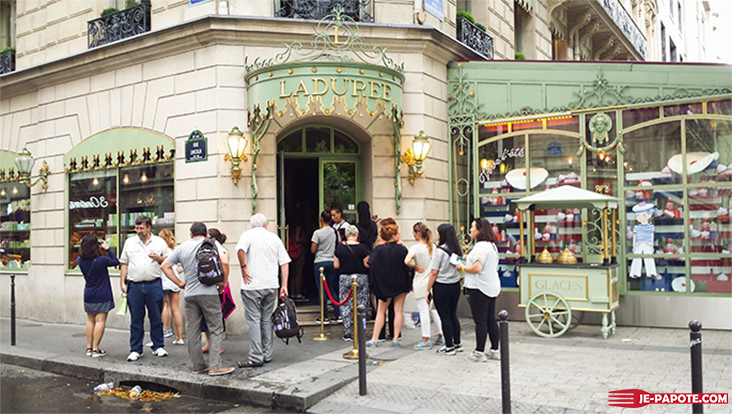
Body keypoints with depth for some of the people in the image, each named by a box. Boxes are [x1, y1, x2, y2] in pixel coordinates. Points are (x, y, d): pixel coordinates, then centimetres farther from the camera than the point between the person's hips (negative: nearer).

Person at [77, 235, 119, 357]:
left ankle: (89, 348, 16)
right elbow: (116, 261, -3)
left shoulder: (80, 260, -4)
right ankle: (96, 349, -3)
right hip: (102, 295, -5)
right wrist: (107, 249, 3)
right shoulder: (101, 260, -17)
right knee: (100, 320, -2)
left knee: (90, 321, 14)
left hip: (88, 295, 5)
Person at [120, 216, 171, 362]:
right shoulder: (129, 242, 11)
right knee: (136, 319, 4)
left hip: (154, 285, -1)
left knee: (156, 318, 5)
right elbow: (124, 264, 13)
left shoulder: (160, 242, 7)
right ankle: (135, 350, 13)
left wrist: (159, 258, -11)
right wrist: (122, 282, 5)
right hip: (134, 285, 1)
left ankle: (158, 347, 17)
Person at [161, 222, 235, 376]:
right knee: (216, 329, 1)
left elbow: (165, 266, 13)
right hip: (209, 292, -4)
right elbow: (224, 262, -15)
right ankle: (215, 366, -4)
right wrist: (224, 282, -4)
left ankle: (197, 365, 18)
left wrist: (179, 283, 15)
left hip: (189, 294, 4)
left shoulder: (182, 247, 12)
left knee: (192, 331, 11)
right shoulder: (212, 243, 0)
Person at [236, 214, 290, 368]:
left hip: (252, 286, -4)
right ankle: (267, 355, 19)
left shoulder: (248, 235, -1)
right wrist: (284, 285, 6)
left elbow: (240, 249, -24)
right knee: (267, 320, 14)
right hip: (272, 285, 5)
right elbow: (285, 263, 6)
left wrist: (243, 267, -10)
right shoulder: (274, 237, 12)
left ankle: (256, 357, -3)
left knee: (254, 320, -2)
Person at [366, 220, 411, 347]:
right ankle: (395, 339, 6)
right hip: (401, 284, -1)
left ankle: (374, 339, 8)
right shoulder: (402, 249, -10)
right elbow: (408, 266, -6)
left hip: (384, 284, 1)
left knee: (381, 311, 9)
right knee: (398, 311, 6)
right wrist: (411, 283, 3)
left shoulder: (378, 249, -7)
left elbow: (370, 265, -12)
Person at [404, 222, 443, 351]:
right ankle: (441, 336, 22)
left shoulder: (415, 248, -13)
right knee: (434, 309, 16)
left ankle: (425, 340, 3)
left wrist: (416, 267, -12)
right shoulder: (433, 246, 5)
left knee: (423, 311, -1)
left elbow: (407, 261, -29)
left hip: (421, 285, -6)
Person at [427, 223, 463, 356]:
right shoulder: (458, 249, 4)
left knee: (445, 317, 2)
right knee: (453, 315, 16)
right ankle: (457, 344, 23)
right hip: (455, 285, 7)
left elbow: (434, 273, -13)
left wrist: (428, 290, -7)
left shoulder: (439, 251, -15)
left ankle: (449, 347, 8)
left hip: (441, 286, -7)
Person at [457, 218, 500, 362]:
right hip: (492, 287, 10)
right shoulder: (492, 245, 15)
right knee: (491, 319, 14)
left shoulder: (480, 246, -17)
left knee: (480, 321, -4)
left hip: (479, 288, -10)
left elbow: (477, 268, -24)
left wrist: (463, 267, -8)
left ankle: (479, 353, 1)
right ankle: (494, 350, 20)